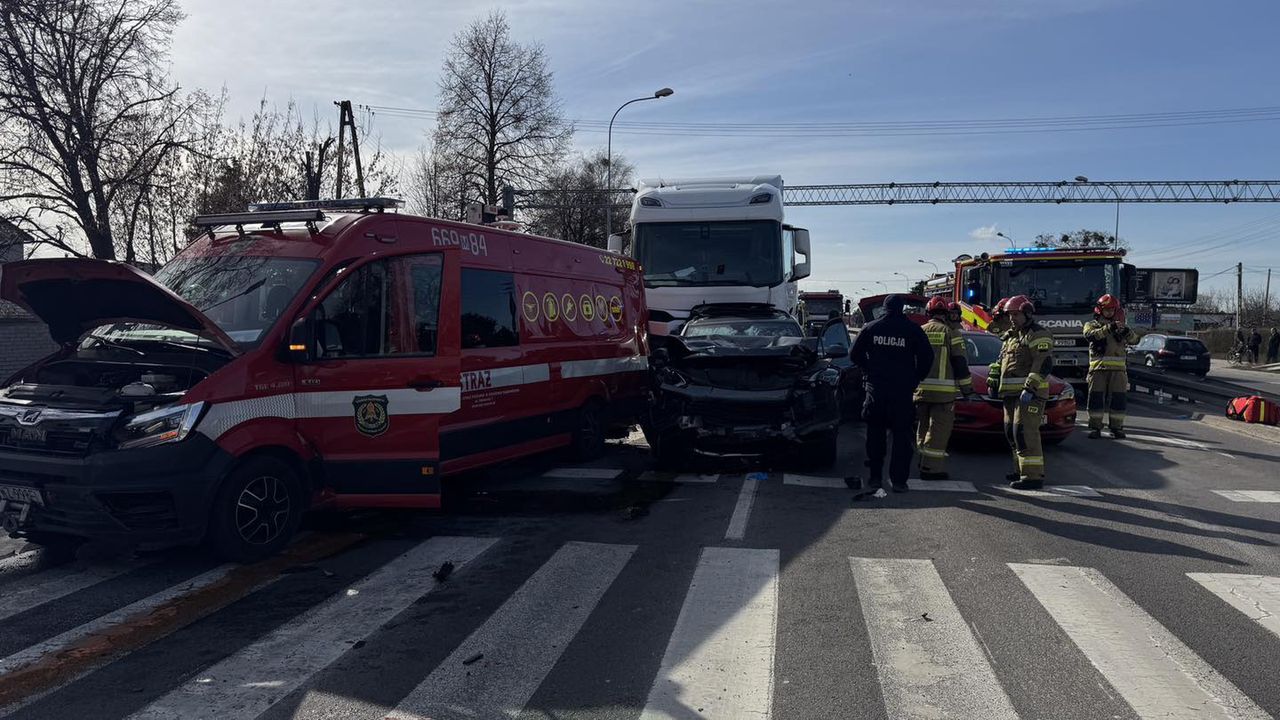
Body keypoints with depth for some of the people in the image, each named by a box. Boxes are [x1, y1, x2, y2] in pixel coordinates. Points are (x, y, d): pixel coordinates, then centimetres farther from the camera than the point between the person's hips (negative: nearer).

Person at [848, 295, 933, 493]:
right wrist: (915, 378, 13)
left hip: (875, 388, 1)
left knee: (875, 434, 10)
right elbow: (926, 357, 0)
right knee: (902, 435, 4)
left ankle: (874, 477, 11)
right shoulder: (913, 330, -2)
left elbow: (854, 354, 7)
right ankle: (899, 480, 2)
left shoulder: (871, 328, 2)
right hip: (903, 390, -1)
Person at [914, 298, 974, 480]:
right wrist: (967, 388, 3)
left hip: (921, 390, 5)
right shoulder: (951, 333, -4)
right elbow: (960, 363, -4)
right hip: (943, 391, -5)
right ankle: (931, 468, -4)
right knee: (938, 430, -2)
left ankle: (927, 465, 18)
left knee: (924, 429, 13)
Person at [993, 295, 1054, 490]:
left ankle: (1033, 476, -14)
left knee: (1025, 432, -15)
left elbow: (1044, 364, -19)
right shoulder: (1011, 336, 21)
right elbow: (1002, 362, 29)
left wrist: (1030, 388, -26)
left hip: (1030, 393, -10)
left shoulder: (1038, 335, -9)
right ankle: (1023, 469, 25)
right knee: (1012, 432, 14)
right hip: (1012, 393, 10)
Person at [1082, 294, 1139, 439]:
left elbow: (1134, 339, 3)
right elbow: (1090, 335, -14)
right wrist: (1108, 328, -27)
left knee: (1118, 399, 1)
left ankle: (1117, 428, 8)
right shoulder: (1091, 325, 10)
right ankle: (1095, 427, 0)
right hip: (1098, 368, -2)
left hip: (1118, 369, 2)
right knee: (1096, 398, -5)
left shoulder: (1120, 327, 18)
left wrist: (1126, 330, -19)